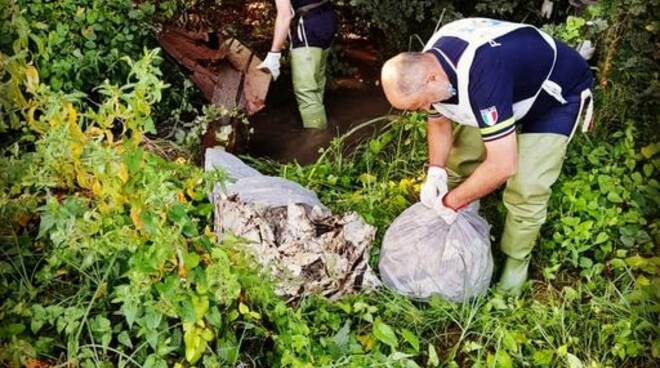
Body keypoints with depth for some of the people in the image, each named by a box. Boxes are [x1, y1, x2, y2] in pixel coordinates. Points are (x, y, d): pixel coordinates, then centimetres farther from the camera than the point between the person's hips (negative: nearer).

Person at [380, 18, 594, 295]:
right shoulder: (426, 65, -18)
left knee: (526, 188, -17)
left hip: (559, 93, -7)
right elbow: (439, 122, 1)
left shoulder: (480, 75, -45)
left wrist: (451, 202, -27)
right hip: (513, 87, 8)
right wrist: (436, 171, -14)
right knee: (459, 155, 5)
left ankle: (516, 260, 8)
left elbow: (503, 165, -41)